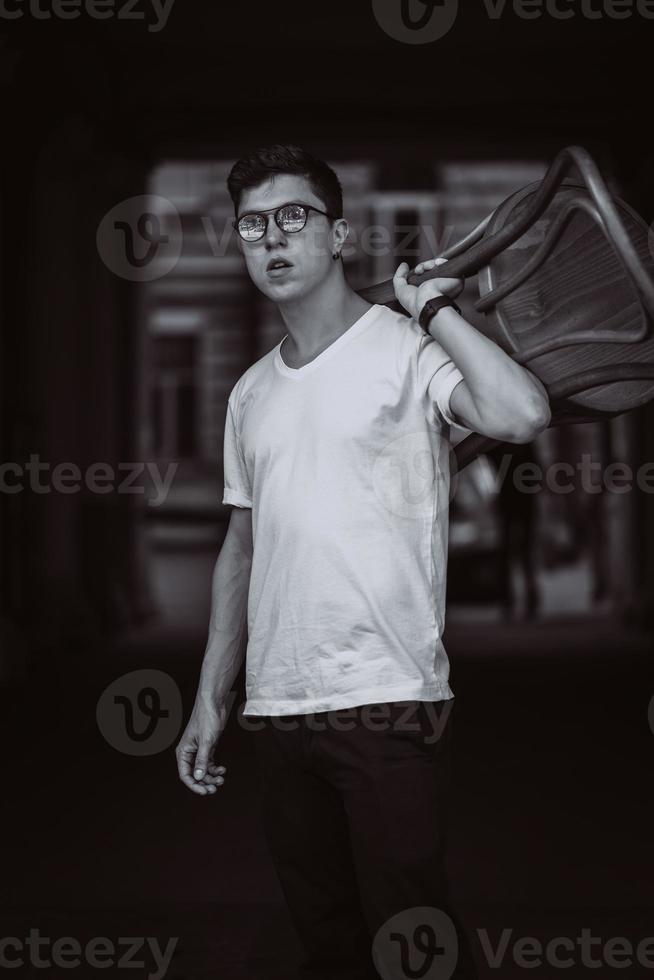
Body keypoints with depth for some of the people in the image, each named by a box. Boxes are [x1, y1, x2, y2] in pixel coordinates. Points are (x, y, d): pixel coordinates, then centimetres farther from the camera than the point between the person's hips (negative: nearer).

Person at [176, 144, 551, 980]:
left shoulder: (406, 350, -4)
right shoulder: (250, 394, 15)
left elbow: (521, 415, -24)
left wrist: (433, 307, -12)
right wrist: (210, 700, 16)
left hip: (388, 701, -6)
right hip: (278, 711, 6)